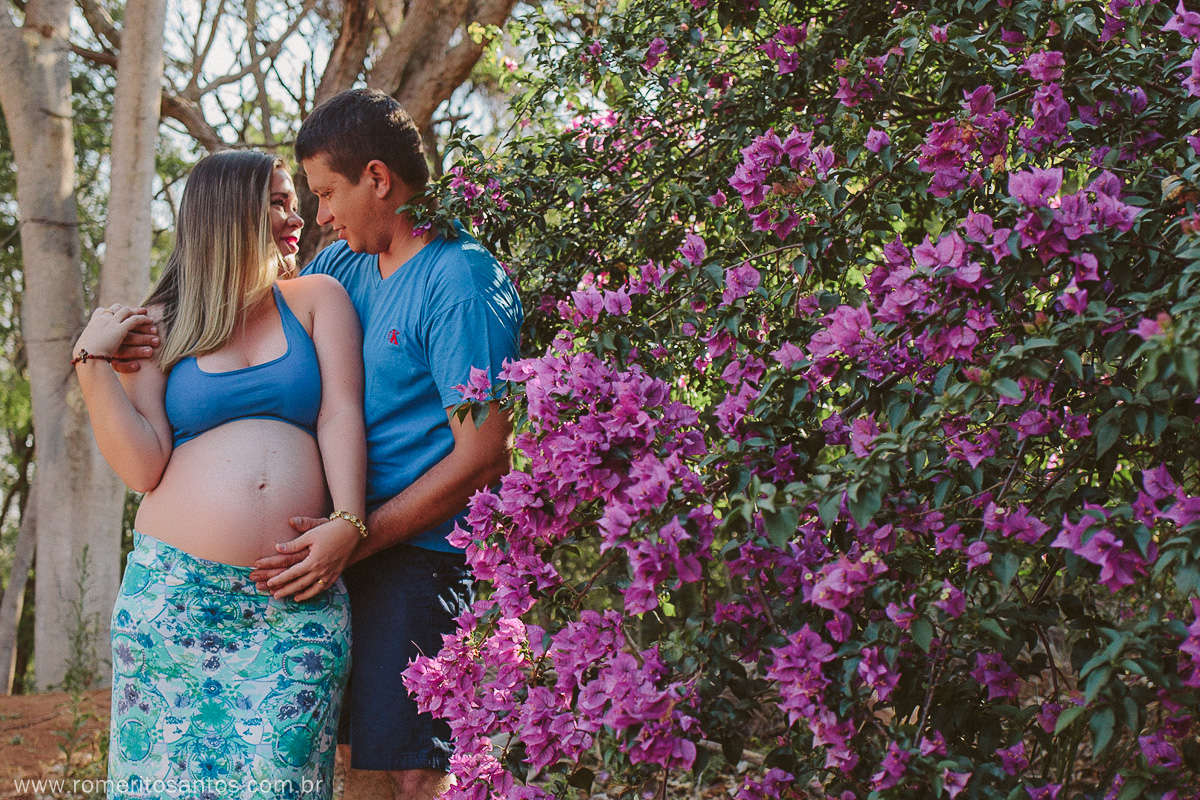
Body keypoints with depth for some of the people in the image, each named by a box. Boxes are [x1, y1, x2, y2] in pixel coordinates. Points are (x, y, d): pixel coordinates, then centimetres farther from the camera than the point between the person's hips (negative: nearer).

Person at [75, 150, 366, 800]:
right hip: (175, 594, 0)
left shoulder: (317, 299, 15)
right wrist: (93, 363, -2)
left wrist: (347, 524, -11)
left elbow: (341, 415, 3)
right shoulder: (158, 328, 13)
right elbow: (143, 468, 4)